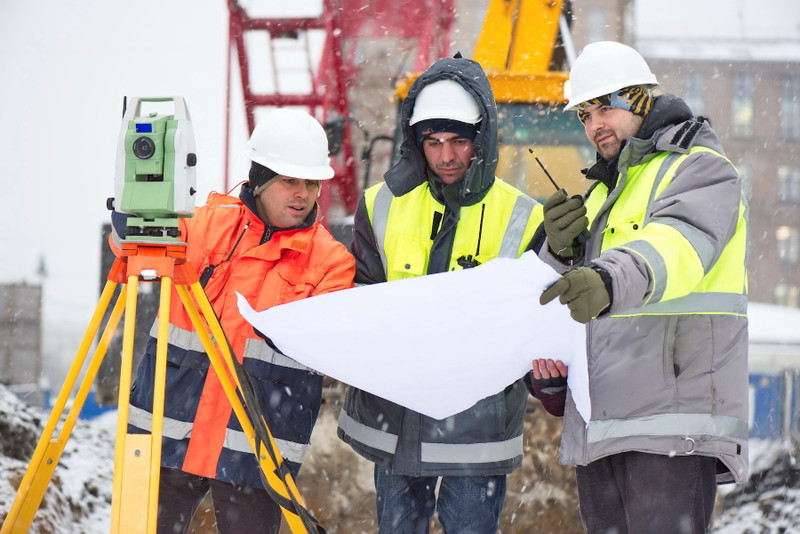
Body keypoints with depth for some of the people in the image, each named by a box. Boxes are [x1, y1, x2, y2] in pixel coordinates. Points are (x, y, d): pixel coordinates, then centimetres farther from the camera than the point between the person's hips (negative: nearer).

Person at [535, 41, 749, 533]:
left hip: (674, 420, -8)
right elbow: (547, 301, 19)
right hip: (600, 427, 8)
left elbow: (680, 247, -24)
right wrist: (561, 251, -4)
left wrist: (612, 279, -45)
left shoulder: (702, 169, -1)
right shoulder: (603, 193, 25)